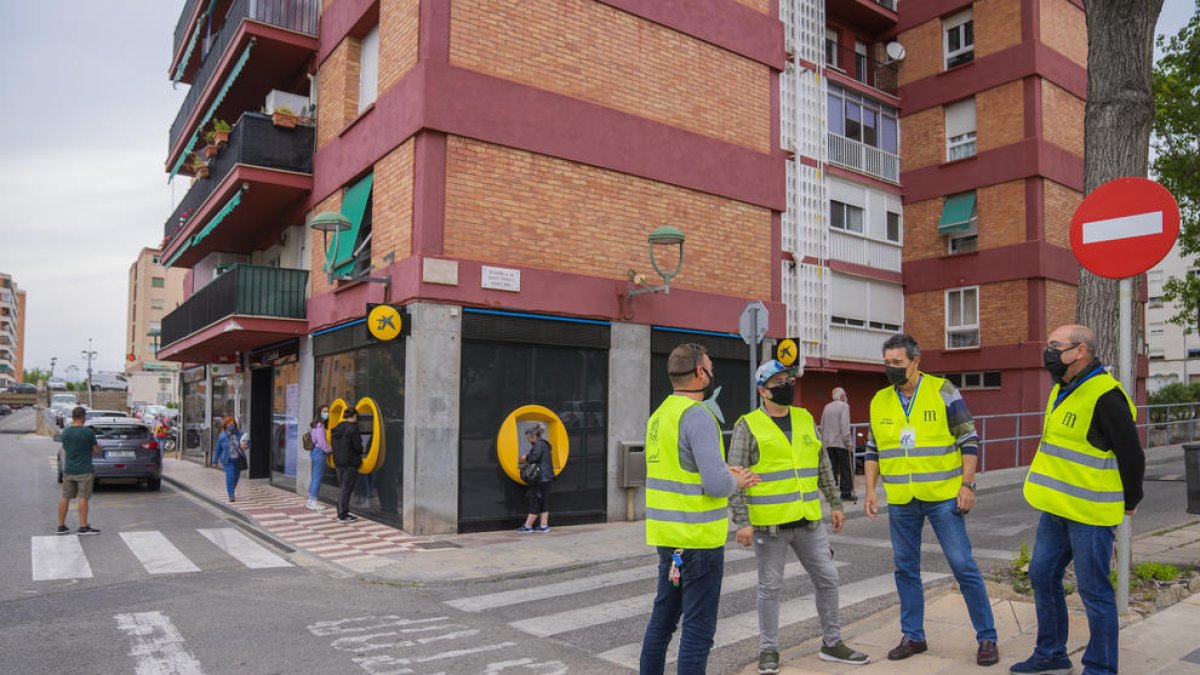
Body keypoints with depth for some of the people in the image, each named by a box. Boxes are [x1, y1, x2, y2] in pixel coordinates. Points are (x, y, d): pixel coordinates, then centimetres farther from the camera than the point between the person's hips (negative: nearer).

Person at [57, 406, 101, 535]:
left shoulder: (65, 432, 2)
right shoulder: (88, 432, -14)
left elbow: (65, 449, 13)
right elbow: (96, 451, -7)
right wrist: (98, 446, 13)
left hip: (68, 470, 5)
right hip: (84, 471, -5)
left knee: (65, 498, 12)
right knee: (83, 498, -1)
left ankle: (61, 526, 18)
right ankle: (83, 527, 2)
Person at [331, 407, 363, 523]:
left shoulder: (337, 428, 9)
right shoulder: (353, 428, -15)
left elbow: (335, 446, 13)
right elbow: (357, 447, -15)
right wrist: (360, 452, 6)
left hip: (338, 462, 7)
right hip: (350, 463, -7)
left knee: (342, 488, 16)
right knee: (346, 489, -2)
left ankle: (341, 512, 21)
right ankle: (343, 515, 1)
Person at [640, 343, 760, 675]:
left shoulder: (659, 415, 10)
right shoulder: (698, 416, -18)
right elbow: (717, 485, -24)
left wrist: (724, 473, 10)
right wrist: (735, 482, -3)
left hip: (667, 535, 9)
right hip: (698, 539, -9)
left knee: (663, 617, 19)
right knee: (698, 627, 1)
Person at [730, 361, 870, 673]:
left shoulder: (805, 419, 9)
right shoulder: (748, 426, -8)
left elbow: (823, 466, 17)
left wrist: (835, 504, 15)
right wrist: (742, 522, -16)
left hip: (809, 521, 5)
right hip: (769, 524, -5)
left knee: (827, 579, 12)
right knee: (770, 587, 6)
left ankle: (832, 643, 29)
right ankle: (768, 650, 22)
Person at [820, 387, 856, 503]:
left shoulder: (826, 407, 12)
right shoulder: (844, 406, -6)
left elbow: (822, 426, 12)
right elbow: (844, 425, -15)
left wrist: (823, 441, 17)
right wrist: (848, 441, -13)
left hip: (828, 443, 6)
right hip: (841, 442, -6)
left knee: (832, 469, 7)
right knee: (846, 469, 2)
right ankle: (846, 494, 2)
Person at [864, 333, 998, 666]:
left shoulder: (943, 392, -6)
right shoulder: (880, 401, 5)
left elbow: (969, 440, -4)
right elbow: (873, 450, 13)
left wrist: (967, 485, -10)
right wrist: (871, 490, 6)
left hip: (943, 497, -4)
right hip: (900, 502, 4)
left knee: (963, 565, 0)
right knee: (905, 569, 11)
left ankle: (987, 637, 16)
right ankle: (913, 636, 24)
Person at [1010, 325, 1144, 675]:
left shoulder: (1105, 396, -19)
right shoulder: (1063, 390, 10)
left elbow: (1132, 456, -15)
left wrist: (1128, 503, -3)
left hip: (1090, 514, -9)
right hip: (1056, 508, 9)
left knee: (1093, 591, 2)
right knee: (1043, 576, 15)